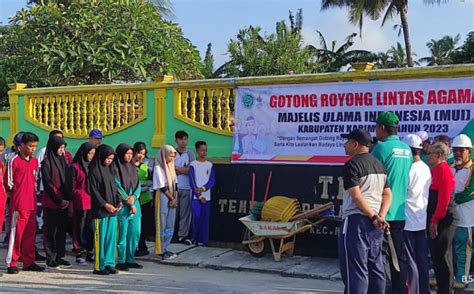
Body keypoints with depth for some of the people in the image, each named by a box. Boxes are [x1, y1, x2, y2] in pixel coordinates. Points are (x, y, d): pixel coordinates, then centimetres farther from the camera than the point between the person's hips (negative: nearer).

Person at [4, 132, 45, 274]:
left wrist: (32, 192, 13)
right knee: (16, 233, -4)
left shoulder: (35, 161, 12)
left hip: (32, 203, 6)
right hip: (18, 204, -6)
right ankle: (12, 263, 3)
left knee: (30, 233, 10)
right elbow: (8, 182, -4)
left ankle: (29, 262, 18)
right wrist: (17, 192, 2)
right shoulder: (14, 160, -7)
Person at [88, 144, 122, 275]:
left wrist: (119, 201, 2)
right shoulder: (93, 171, -7)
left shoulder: (110, 170, 15)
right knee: (100, 237, -2)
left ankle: (109, 263, 15)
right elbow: (93, 190, -11)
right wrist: (105, 204, -16)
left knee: (111, 237, 8)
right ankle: (99, 266, 3)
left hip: (113, 209, 7)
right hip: (100, 210, -7)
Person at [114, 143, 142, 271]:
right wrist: (129, 203, -10)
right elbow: (118, 187, -10)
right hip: (123, 206, -6)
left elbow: (138, 184, 9)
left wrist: (134, 196, -10)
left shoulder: (132, 167, 14)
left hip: (135, 204, 7)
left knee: (135, 234, 8)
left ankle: (130, 260, 18)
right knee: (122, 235, -2)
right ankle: (121, 262, 6)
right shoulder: (116, 168, -7)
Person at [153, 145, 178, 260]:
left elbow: (174, 184, 11)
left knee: (170, 226, 9)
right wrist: (171, 198, -8)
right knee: (162, 226, -4)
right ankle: (161, 251, 1)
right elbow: (162, 187, -12)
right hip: (163, 197, -7)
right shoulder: (158, 168, -11)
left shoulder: (170, 166, 12)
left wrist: (175, 198, -1)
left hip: (172, 198, 7)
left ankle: (165, 248, 16)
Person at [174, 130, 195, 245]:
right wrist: (184, 169, -8)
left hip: (186, 188, 1)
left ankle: (183, 236, 8)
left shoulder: (190, 154, 7)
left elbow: (192, 171, -3)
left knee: (185, 212, 2)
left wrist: (176, 168, -5)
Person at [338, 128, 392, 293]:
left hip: (356, 221, -8)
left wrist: (374, 217, -14)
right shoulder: (379, 164, 16)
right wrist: (380, 216, -1)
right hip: (375, 224, 8)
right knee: (375, 267, 14)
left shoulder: (352, 164, -10)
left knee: (355, 269, -6)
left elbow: (356, 196, -18)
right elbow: (387, 194, 12)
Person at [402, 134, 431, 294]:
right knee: (422, 260, 12)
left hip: (408, 222, -8)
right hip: (421, 221, 8)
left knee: (410, 261, -1)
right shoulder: (426, 168, 9)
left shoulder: (410, 169, -16)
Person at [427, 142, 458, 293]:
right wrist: (432, 219, 13)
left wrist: (435, 220, -19)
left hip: (444, 218, -10)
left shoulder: (444, 169, -13)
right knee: (436, 254, 14)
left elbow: (444, 199, -19)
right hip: (435, 218, 10)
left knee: (442, 255, -4)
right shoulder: (435, 170, 15)